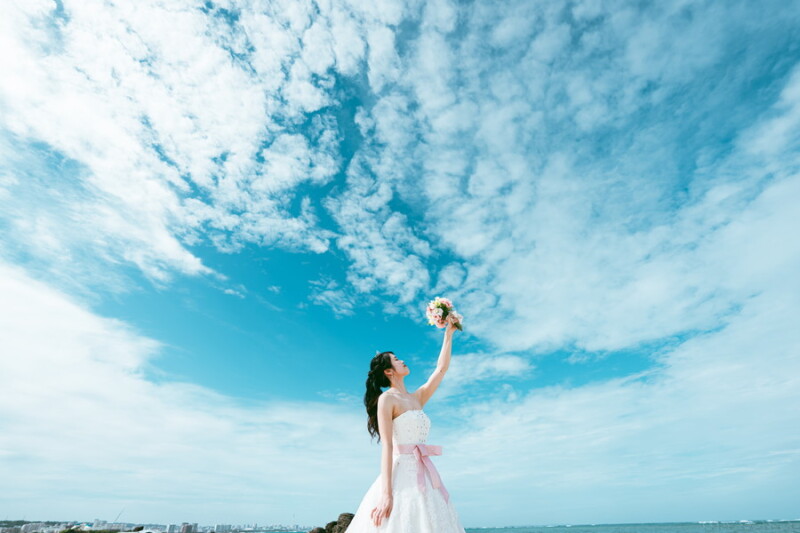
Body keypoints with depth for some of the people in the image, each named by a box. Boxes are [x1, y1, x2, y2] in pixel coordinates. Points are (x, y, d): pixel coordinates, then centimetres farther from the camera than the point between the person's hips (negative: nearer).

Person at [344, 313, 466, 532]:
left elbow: (441, 368, 17)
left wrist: (449, 333, 19)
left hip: (424, 475, 7)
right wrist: (386, 493, -21)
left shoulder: (416, 398, 15)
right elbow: (386, 446, -13)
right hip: (401, 475, -7)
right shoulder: (386, 399, -5)